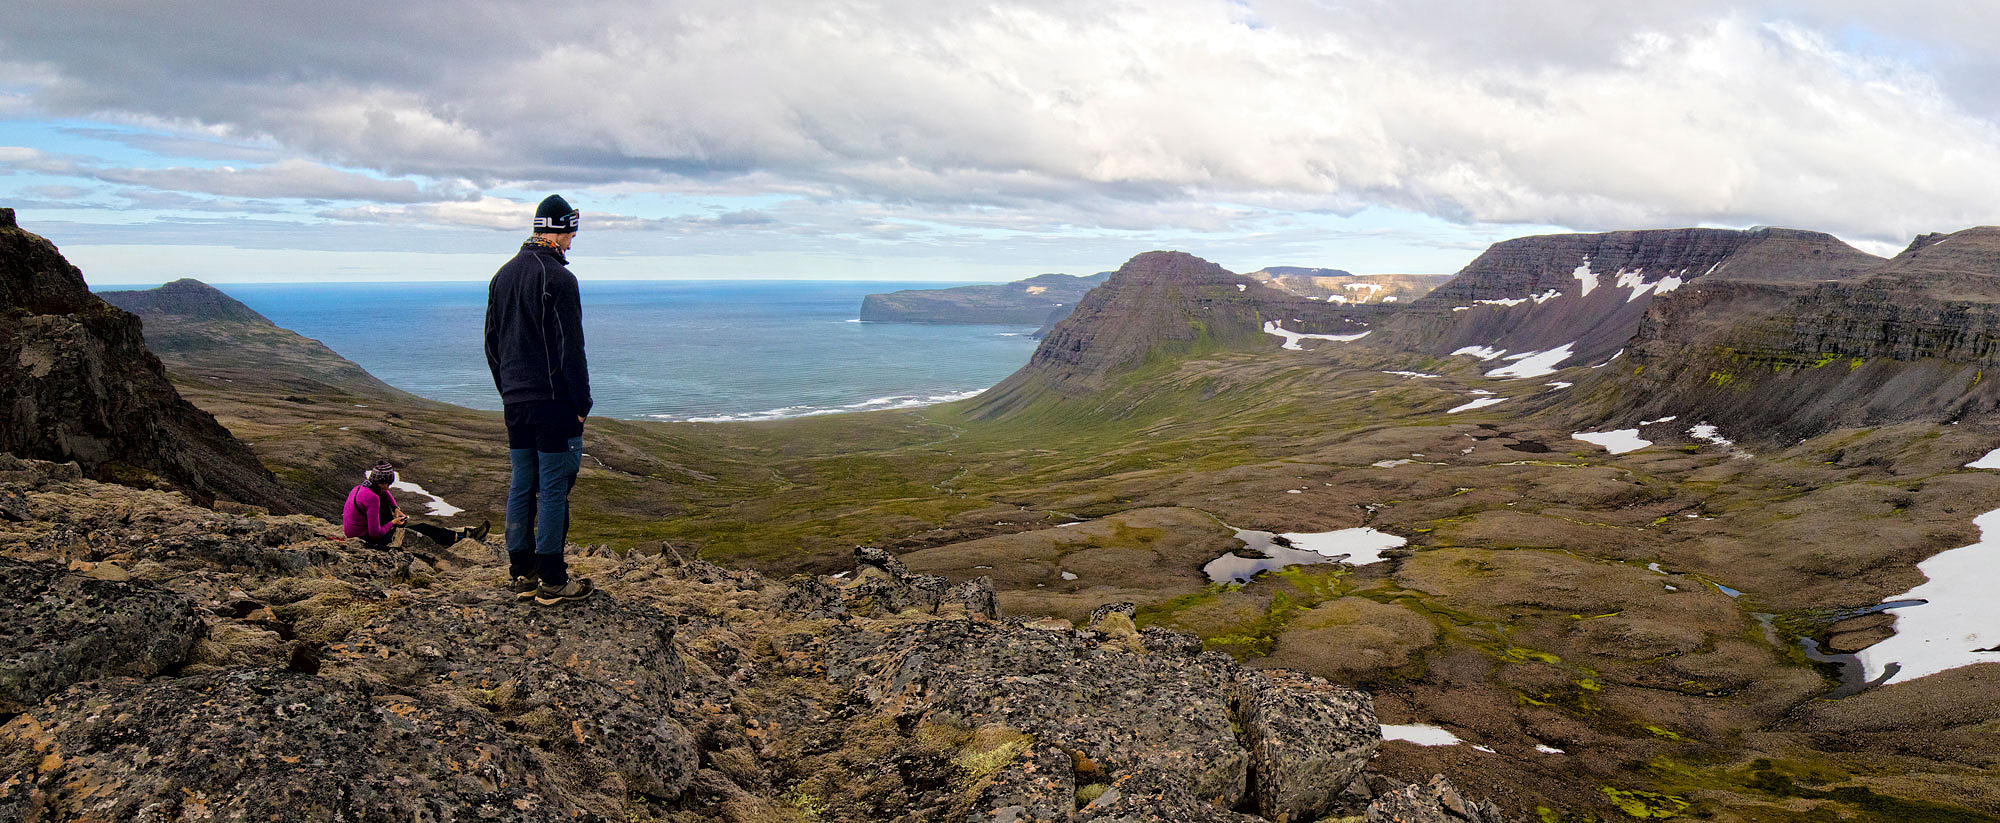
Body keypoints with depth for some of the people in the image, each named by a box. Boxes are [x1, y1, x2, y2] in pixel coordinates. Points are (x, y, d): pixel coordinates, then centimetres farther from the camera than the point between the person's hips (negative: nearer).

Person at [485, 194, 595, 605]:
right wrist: (582, 404, -10)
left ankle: (520, 574, 18)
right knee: (554, 489, -2)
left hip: (515, 402, 8)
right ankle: (551, 581, 3)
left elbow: (492, 344, 17)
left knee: (521, 486, 12)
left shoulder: (503, 275, 12)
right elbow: (571, 350, -16)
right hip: (553, 402, -8)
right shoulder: (558, 279, -14)